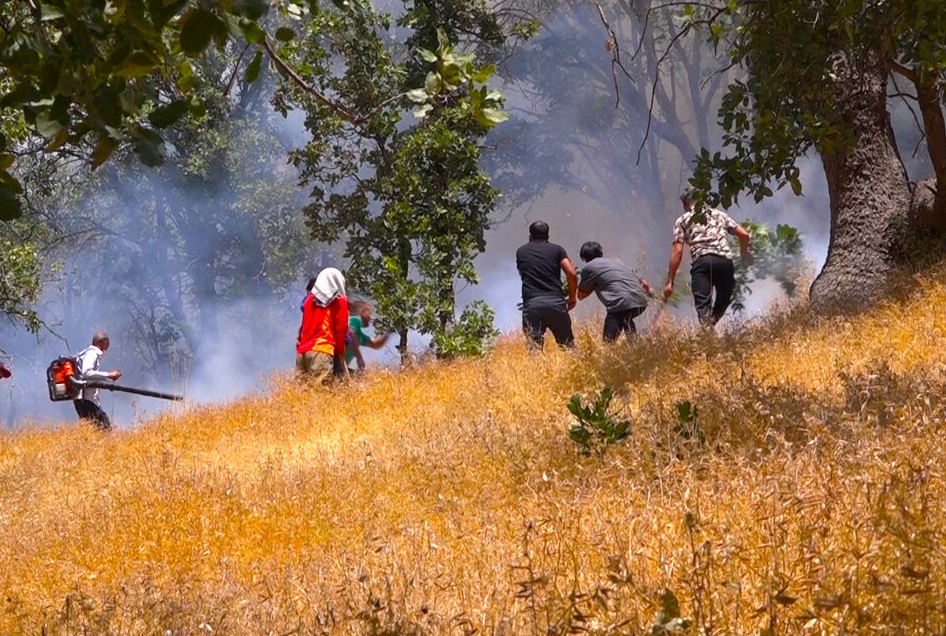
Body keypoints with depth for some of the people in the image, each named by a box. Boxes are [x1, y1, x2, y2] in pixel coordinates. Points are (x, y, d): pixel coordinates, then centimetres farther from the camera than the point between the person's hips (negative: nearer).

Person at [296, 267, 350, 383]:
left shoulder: (310, 299, 21)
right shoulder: (339, 301, 7)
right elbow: (341, 329, 4)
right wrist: (340, 352, 14)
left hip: (303, 350, 6)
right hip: (322, 351, -6)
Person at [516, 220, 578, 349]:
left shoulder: (521, 252, 16)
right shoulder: (557, 249, 11)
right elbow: (572, 274, 0)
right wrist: (573, 297, 13)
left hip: (532, 305, 0)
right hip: (556, 303, 0)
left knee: (534, 348, -2)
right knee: (568, 345, 11)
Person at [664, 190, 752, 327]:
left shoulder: (682, 220, 19)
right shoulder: (718, 214, 28)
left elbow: (677, 251, 8)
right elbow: (743, 234, 20)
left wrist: (670, 282, 7)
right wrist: (744, 253, 41)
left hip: (701, 260, -2)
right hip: (725, 260, 2)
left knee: (703, 305, -11)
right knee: (724, 299, 23)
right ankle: (711, 324, 4)